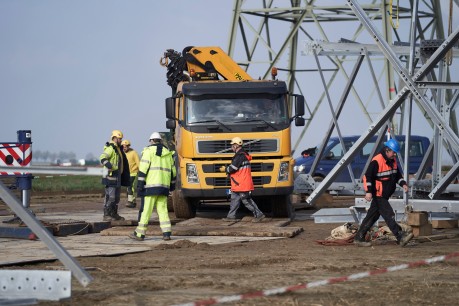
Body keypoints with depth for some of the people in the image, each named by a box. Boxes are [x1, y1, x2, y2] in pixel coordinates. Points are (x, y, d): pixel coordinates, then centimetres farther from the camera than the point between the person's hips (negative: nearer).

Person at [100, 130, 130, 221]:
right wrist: (110, 166, -40)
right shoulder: (110, 148, -14)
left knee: (116, 196, 15)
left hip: (117, 176, 10)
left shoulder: (117, 148, 18)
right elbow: (103, 158, -28)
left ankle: (114, 214, 23)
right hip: (111, 176, -10)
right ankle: (106, 215, -7)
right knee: (110, 196, -9)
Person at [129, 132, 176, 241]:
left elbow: (143, 168, -10)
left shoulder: (149, 151, -2)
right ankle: (167, 233, -2)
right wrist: (172, 184, 28)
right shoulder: (167, 153, 16)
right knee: (163, 210, 7)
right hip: (164, 186, 5)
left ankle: (140, 233, 0)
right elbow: (172, 170, 20)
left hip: (151, 185, -5)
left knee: (147, 210, -4)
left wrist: (140, 183, -11)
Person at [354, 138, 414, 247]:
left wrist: (403, 184, 3)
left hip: (385, 195, 10)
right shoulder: (377, 161, -17)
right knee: (389, 215, -13)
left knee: (372, 216, 12)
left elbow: (397, 175, 21)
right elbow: (368, 176, -18)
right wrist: (369, 191, -23)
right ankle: (401, 237, -18)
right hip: (378, 194, -10)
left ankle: (359, 238, 18)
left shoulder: (393, 161, 11)